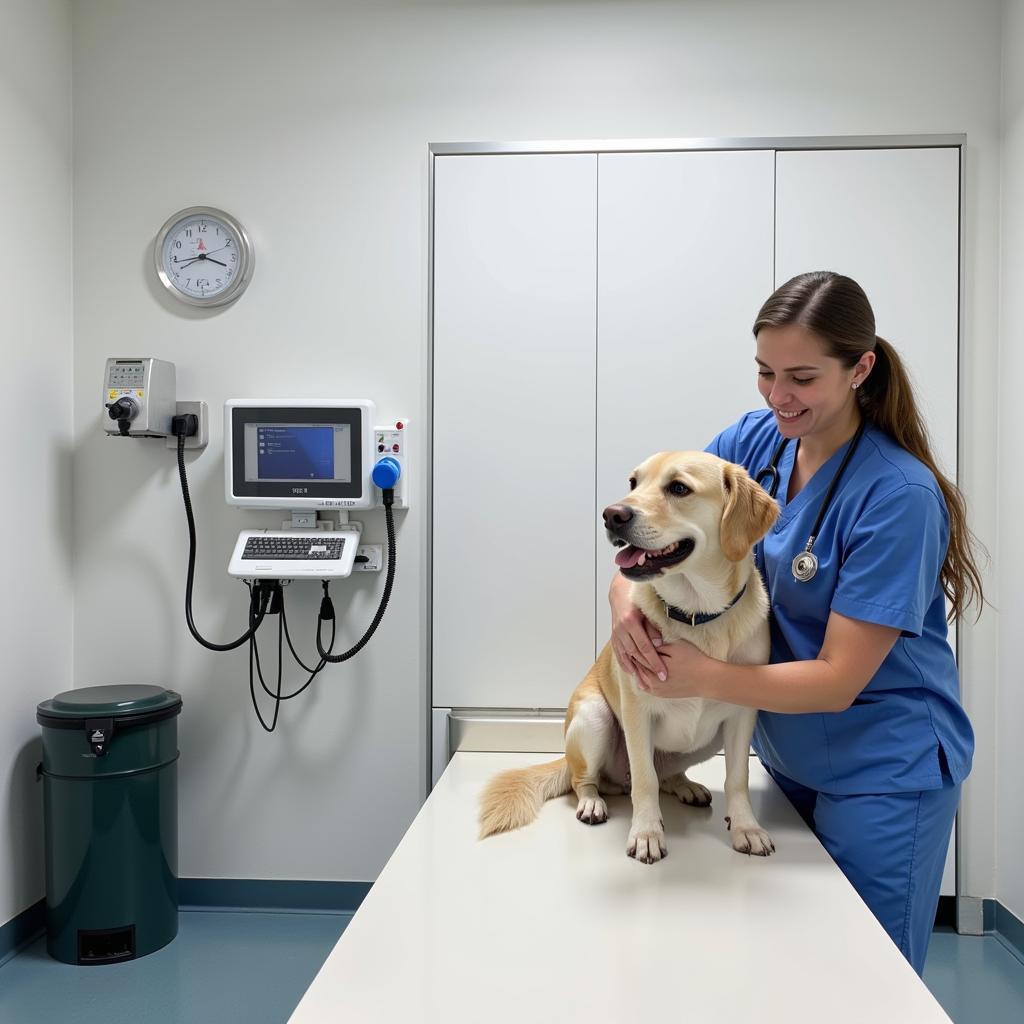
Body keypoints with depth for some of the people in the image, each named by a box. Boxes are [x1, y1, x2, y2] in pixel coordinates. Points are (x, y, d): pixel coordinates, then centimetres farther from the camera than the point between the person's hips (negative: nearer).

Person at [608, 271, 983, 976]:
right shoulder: (755, 441, -6)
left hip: (882, 772, -6)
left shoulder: (899, 494, -23)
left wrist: (700, 677, -32)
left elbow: (838, 680, -23)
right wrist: (625, 596, -27)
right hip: (786, 755, 6)